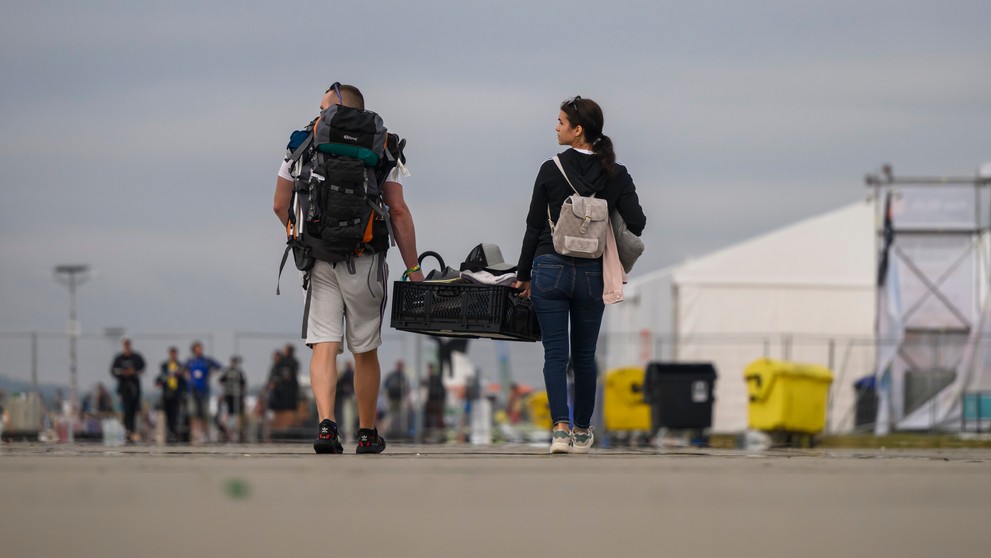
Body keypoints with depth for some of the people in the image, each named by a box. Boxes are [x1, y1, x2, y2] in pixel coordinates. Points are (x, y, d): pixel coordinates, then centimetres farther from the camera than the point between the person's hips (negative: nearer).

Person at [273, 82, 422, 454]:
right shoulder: (382, 148, 4)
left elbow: (280, 205, 9)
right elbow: (398, 211, -2)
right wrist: (413, 268, 2)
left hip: (319, 261, 0)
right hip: (365, 262, 0)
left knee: (324, 346, -3)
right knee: (365, 351, 10)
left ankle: (326, 424, -23)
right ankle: (367, 434, 20)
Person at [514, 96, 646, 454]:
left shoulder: (551, 170, -6)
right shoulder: (616, 175, 0)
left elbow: (534, 227, -2)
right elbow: (636, 224, -5)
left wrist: (524, 274, 6)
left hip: (550, 270, -2)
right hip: (592, 275, 2)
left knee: (555, 353, -1)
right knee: (584, 355, 15)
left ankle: (561, 428, -16)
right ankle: (582, 432, 22)